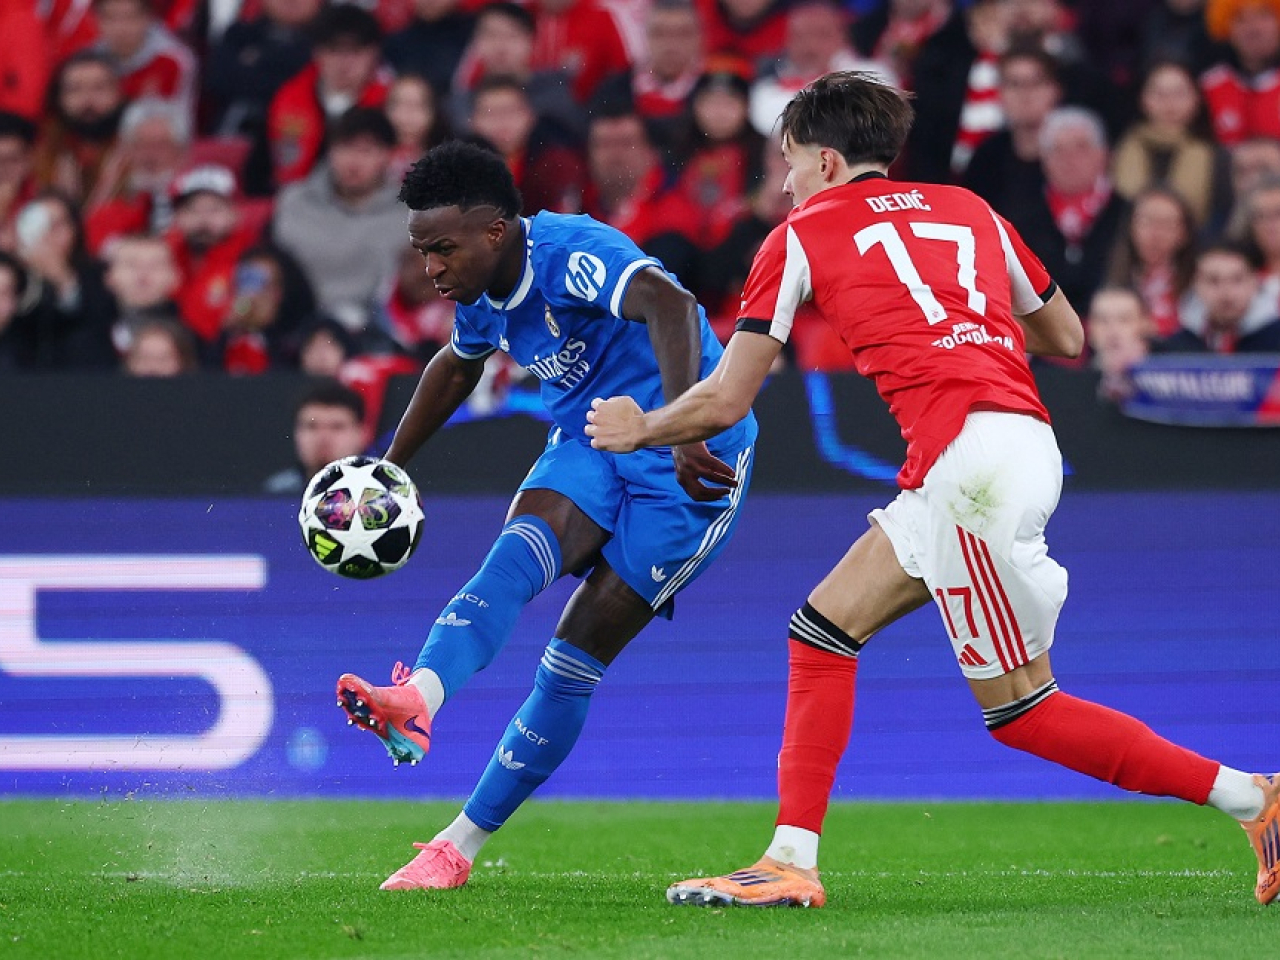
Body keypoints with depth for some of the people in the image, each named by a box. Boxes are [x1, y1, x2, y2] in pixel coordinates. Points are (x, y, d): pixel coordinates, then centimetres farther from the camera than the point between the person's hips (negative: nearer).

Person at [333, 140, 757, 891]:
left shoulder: (575, 254, -25)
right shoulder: (485, 294, 3)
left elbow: (670, 306, -44)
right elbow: (457, 367, 26)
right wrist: (388, 469, 31)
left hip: (688, 463, -6)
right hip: (590, 444, 6)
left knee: (577, 656, -9)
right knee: (519, 556, -27)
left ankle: (460, 845, -3)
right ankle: (416, 701, -52)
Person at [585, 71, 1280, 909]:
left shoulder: (803, 236, 8)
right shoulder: (969, 210, 23)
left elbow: (725, 402, 10)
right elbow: (1068, 339, 29)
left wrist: (638, 428, 29)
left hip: (973, 455, -8)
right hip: (1024, 439, 8)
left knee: (1021, 711, -2)